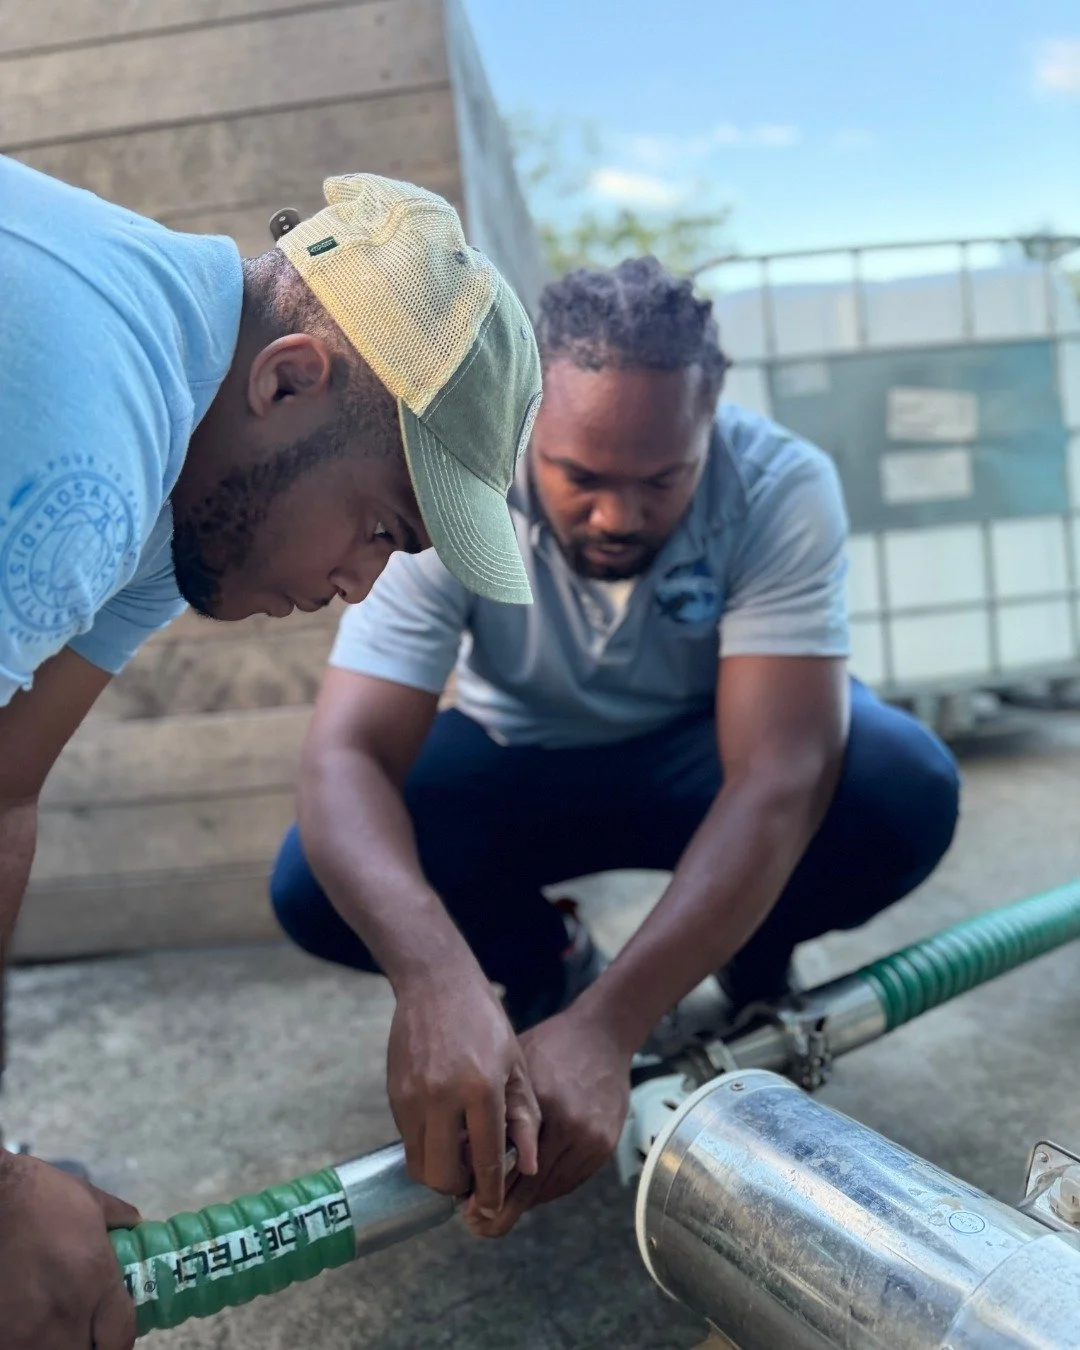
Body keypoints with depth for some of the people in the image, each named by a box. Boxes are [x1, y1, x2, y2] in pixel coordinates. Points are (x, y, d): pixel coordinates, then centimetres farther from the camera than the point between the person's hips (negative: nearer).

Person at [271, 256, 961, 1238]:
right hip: (519, 761, 1)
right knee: (314, 888, -26)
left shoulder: (783, 487, -27)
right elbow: (346, 755, -34)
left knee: (907, 792, -32)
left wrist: (606, 1026, -47)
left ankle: (756, 971, 2)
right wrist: (437, 977, -54)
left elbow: (777, 780, -35)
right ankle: (547, 959, 6)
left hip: (705, 750, 0)